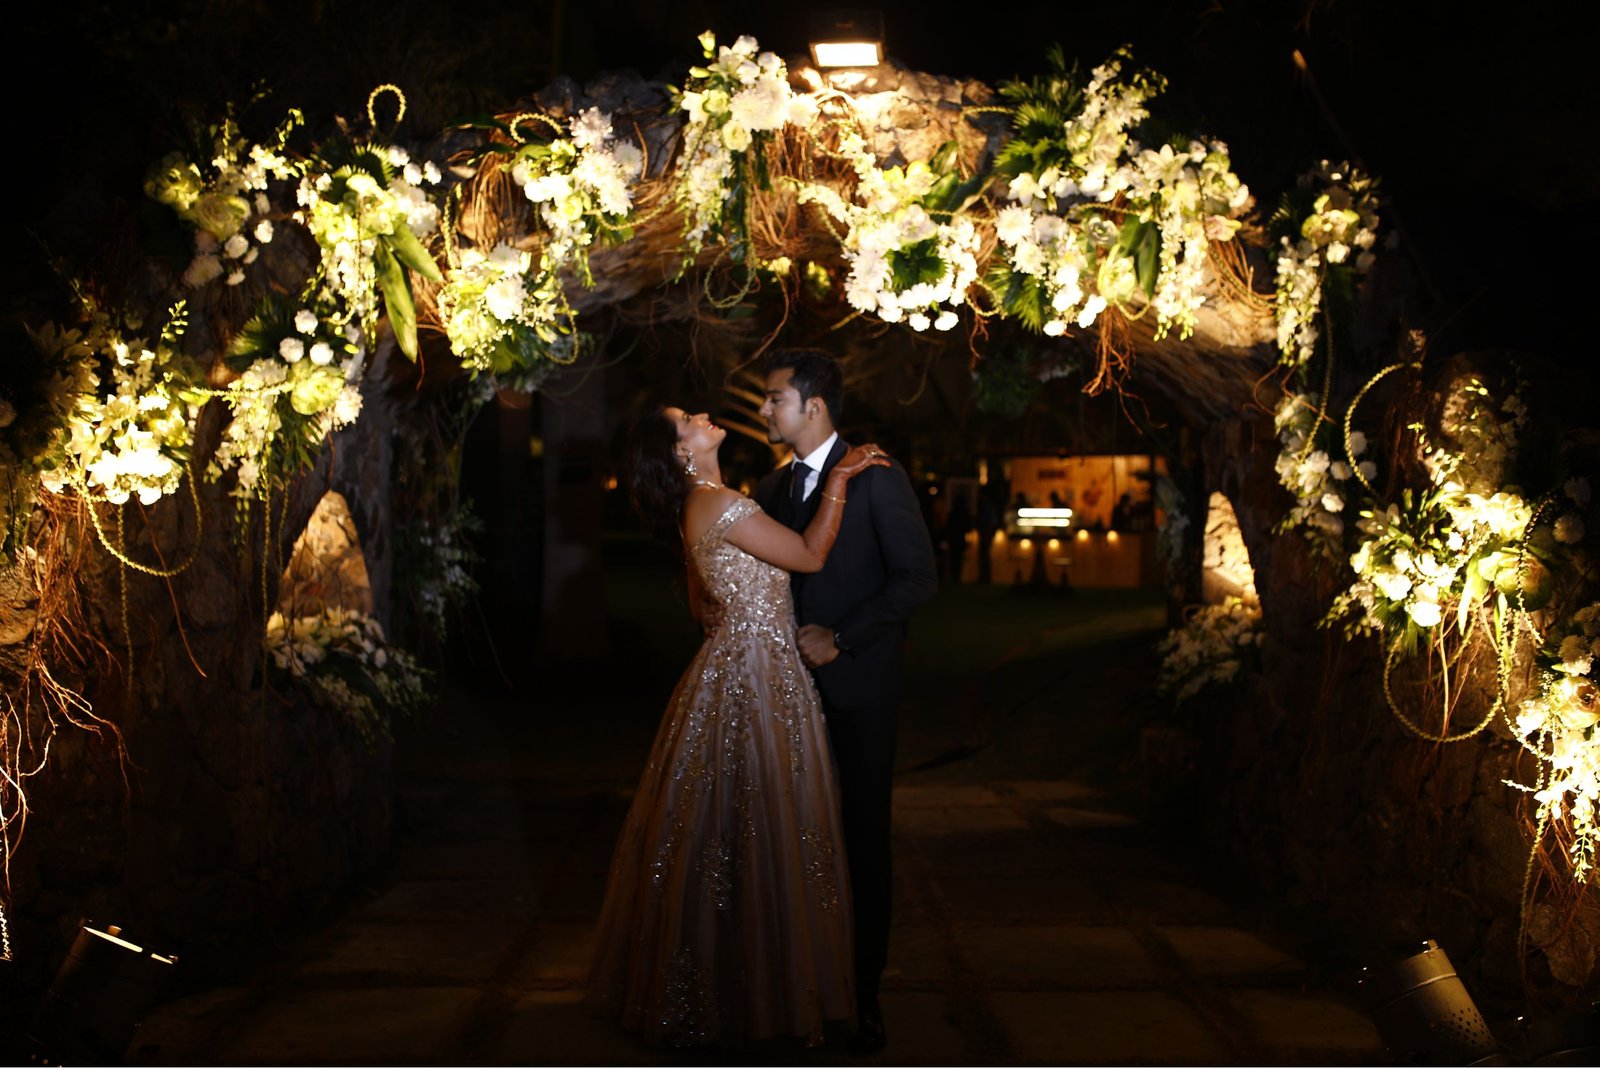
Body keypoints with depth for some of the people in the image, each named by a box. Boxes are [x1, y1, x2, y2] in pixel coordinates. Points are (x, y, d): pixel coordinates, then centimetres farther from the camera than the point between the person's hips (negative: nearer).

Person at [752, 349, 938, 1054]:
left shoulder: (876, 477, -5)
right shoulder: (772, 488, 13)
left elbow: (918, 575, -10)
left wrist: (842, 638, -13)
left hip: (858, 685, -4)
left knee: (865, 837, 3)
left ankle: (865, 990, 11)